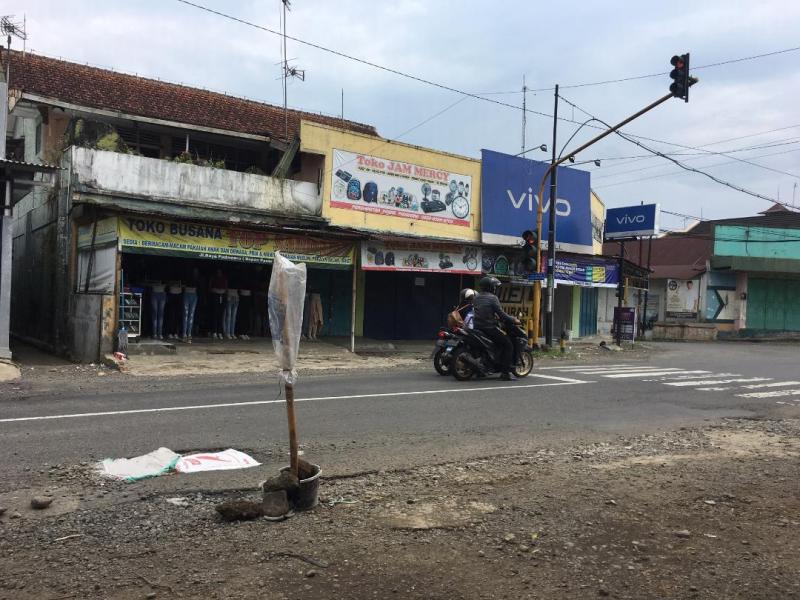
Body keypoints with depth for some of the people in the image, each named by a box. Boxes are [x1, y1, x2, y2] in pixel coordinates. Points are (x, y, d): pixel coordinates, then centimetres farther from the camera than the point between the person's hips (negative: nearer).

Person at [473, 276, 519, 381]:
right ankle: (506, 373, -9)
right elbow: (501, 314, -13)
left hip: (477, 328, 8)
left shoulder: (476, 298, 13)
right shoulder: (492, 298, -10)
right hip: (489, 328, -8)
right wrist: (514, 320, -1)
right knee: (508, 345, -1)